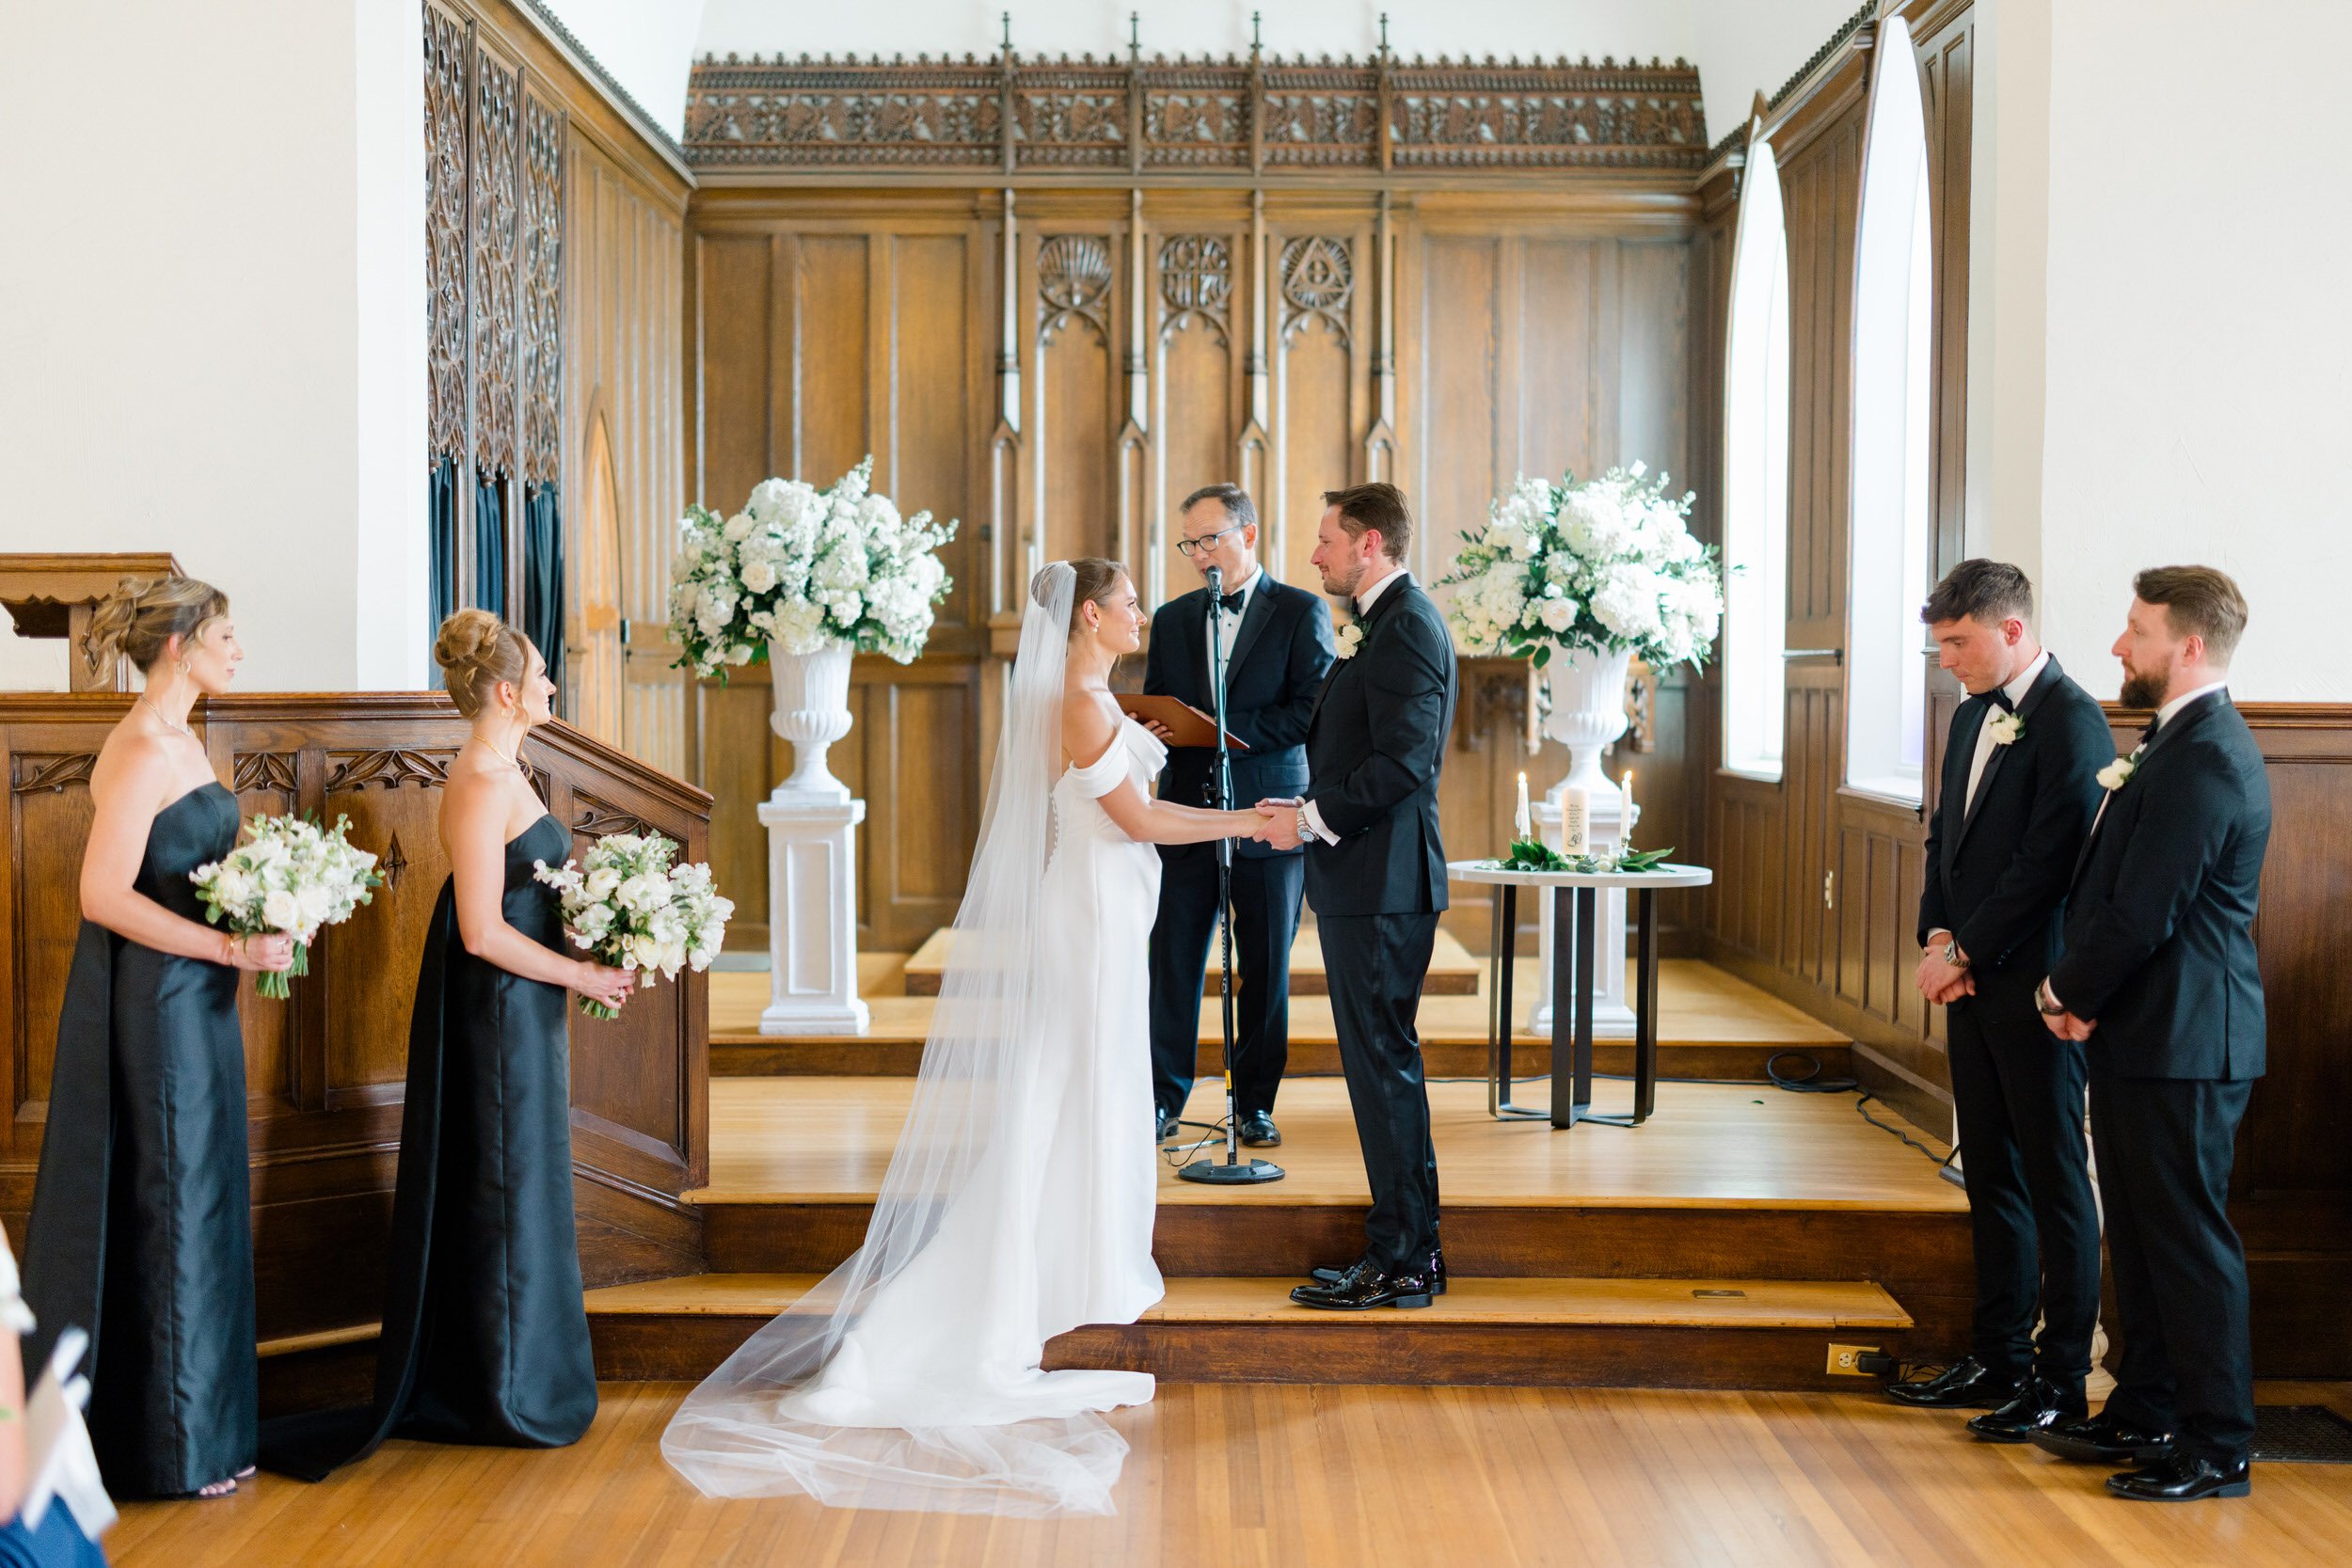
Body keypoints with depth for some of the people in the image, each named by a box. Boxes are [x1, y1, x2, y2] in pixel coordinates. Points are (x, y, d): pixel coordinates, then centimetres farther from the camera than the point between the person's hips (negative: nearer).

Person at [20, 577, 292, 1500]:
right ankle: (169, 1445, 13)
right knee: (166, 1207, 0)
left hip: (193, 1001, 10)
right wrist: (232, 946, -23)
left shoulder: (179, 742, 12)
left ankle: (195, 1418, 25)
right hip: (155, 1001, -10)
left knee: (196, 1205, 14)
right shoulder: (140, 752, -17)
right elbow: (103, 896, -22)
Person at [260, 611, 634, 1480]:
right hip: (498, 1011, -10)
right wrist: (582, 975, -16)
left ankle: (492, 1381, 29)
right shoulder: (483, 782, -20)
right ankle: (505, 1390, 15)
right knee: (505, 1189, 1)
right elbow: (483, 932, -23)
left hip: (516, 1012, 10)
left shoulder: (498, 771, 11)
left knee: (514, 1187, 17)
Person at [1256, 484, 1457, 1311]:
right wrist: (1311, 810, 11)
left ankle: (1400, 1262, 3)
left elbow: (1400, 763, -22)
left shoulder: (1405, 627, -15)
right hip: (1363, 879, 11)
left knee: (1383, 1064, -5)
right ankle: (1409, 1249, 22)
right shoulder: (1383, 623, 18)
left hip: (1382, 881, -11)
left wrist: (1310, 820, -16)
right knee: (1379, 1063, 14)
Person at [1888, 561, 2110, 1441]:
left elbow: (2048, 863, -19)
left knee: (2055, 1181, 0)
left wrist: (1965, 954, -13)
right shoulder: (1973, 716, 14)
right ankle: (1998, 1359, 24)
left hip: (2035, 991, -8)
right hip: (1972, 983, 8)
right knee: (1991, 1176, 14)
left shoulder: (2071, 723, -14)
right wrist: (1938, 937, 3)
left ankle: (2063, 1378, 9)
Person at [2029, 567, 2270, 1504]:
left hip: (2181, 1043, -10)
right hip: (2141, 1034, 10)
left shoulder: (2205, 762, -20)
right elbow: (2114, 889, 15)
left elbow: (2142, 915, -22)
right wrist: (2080, 993, 3)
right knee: (2138, 1233, 18)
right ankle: (2143, 1412, 30)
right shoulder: (2176, 742, 14)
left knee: (2189, 1240, -1)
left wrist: (2067, 991, -7)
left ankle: (2218, 1446, 11)